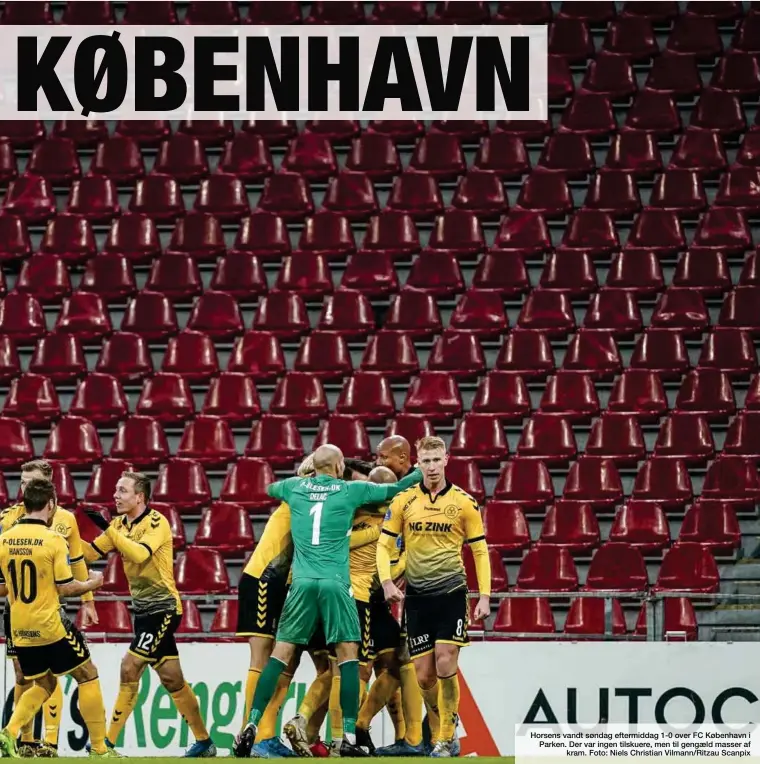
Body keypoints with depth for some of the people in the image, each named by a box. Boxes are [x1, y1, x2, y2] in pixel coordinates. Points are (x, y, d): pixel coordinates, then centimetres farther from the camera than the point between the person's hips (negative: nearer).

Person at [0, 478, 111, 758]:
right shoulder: (54, 540, -13)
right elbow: (65, 588, -12)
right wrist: (93, 582, 7)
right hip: (51, 627, -5)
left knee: (43, 684, 23)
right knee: (87, 675, 11)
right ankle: (99, 749, 10)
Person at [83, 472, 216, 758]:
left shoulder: (156, 522, -15)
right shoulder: (120, 524, 8)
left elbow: (140, 554, -31)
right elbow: (91, 552, 6)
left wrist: (108, 529, -31)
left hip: (164, 608, -8)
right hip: (144, 610, 8)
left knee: (129, 667, -13)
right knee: (171, 678, 9)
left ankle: (108, 743, -11)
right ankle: (204, 742, 17)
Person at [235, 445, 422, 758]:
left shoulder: (295, 488, 13)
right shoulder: (350, 491, 5)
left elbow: (271, 488, 36)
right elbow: (394, 489, 13)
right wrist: (422, 471, 30)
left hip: (302, 581, 3)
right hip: (336, 582, -3)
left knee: (281, 652, 5)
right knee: (348, 654, 2)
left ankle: (252, 724, -5)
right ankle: (349, 736, -5)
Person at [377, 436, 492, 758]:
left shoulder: (464, 502, 0)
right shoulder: (403, 501, 3)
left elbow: (480, 551, 4)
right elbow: (384, 545, 7)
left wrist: (485, 595, -2)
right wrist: (387, 582, -9)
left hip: (451, 592, -2)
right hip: (416, 595, 2)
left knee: (446, 665, -14)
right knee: (424, 676, 1)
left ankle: (446, 738, -5)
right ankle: (441, 732, 21)